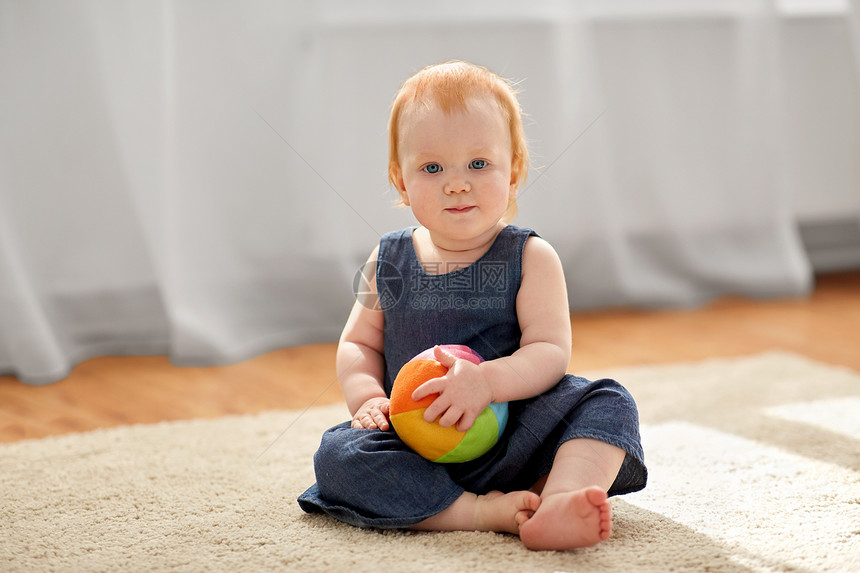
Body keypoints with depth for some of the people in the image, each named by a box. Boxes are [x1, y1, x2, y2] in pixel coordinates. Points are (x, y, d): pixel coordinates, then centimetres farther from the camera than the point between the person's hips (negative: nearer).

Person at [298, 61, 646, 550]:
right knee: (338, 454, -24)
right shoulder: (388, 262, 6)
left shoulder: (530, 257, -3)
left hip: (515, 438, -1)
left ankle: (557, 507, -45)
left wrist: (487, 381, -30)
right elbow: (359, 344, 13)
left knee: (608, 402, -21)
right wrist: (367, 397, -10)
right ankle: (485, 512, -34)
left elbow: (551, 352, -11)